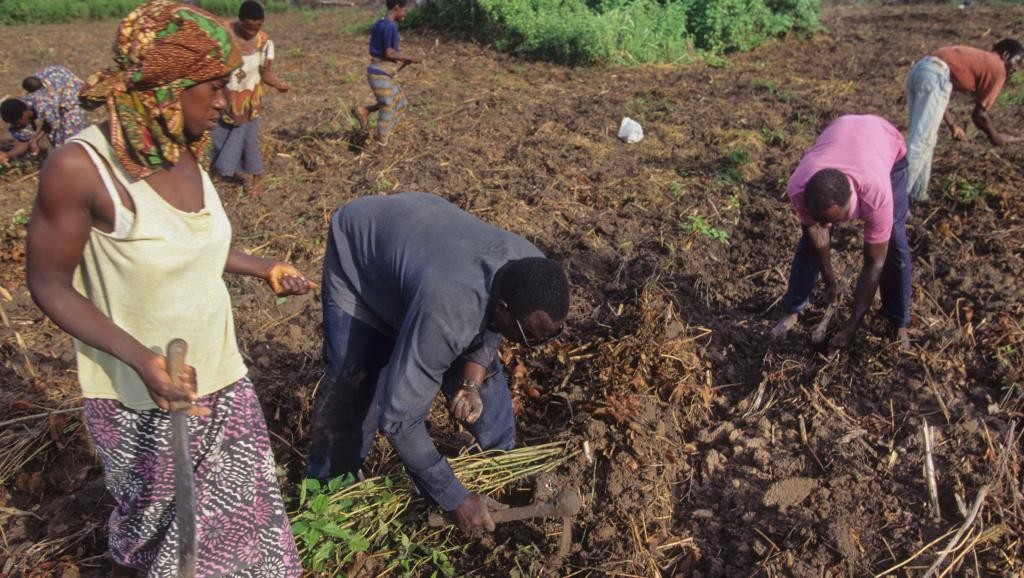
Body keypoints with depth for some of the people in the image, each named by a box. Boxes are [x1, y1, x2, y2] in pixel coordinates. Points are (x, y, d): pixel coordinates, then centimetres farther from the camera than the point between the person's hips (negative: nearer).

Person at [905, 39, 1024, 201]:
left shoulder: (978, 59, 34)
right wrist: (996, 137, 25)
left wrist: (952, 124, 35)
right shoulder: (998, 69, 10)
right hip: (935, 77, -9)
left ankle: (917, 194, 20)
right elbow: (979, 114, 9)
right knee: (920, 143, -10)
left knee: (924, 139, 16)